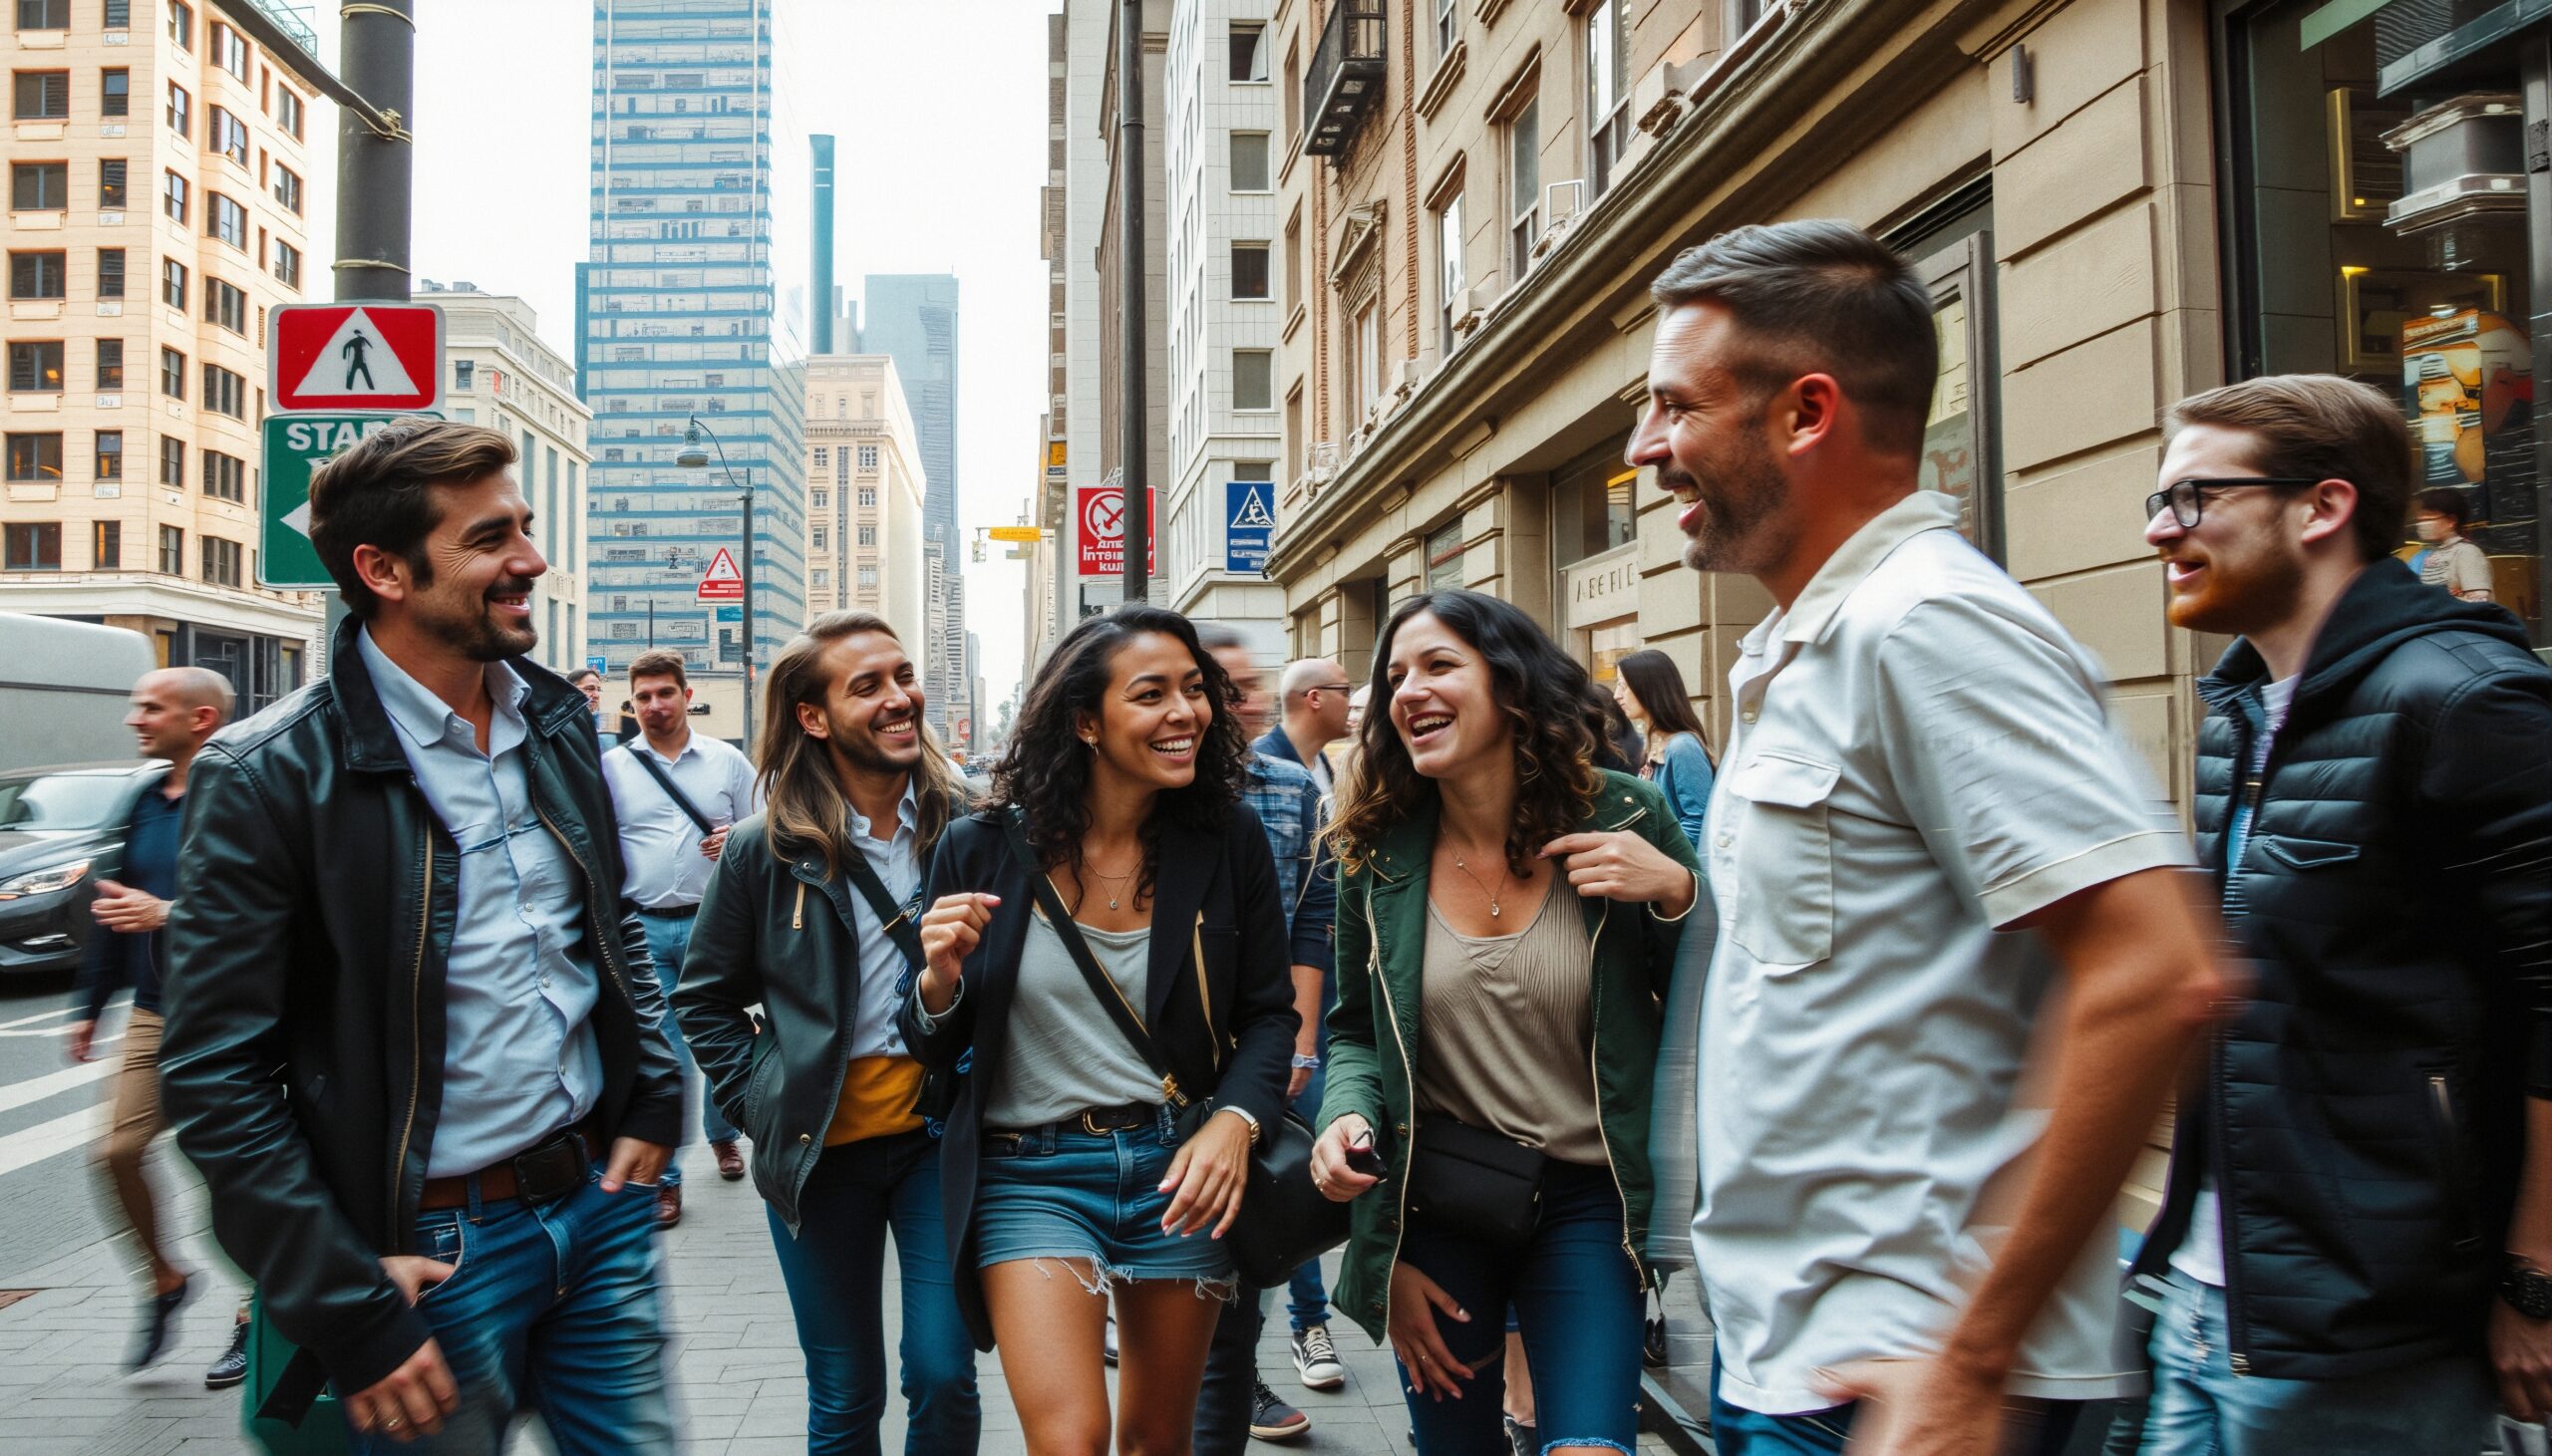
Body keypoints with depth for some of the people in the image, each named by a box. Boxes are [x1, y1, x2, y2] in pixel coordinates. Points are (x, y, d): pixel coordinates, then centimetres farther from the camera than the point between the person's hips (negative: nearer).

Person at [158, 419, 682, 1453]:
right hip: (435, 1250, -5)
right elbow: (216, 1079, -14)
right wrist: (347, 1309, -14)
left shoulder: (557, 721, 5)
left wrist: (654, 1095, 8)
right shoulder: (268, 777, -15)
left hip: (601, 1196, 6)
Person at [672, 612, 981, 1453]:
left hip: (941, 1133, 0)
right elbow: (704, 999, 6)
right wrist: (765, 1101, -2)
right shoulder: (766, 850, -5)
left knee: (944, 1380, 1)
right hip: (821, 1148, 0)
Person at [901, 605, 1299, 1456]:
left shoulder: (1229, 841, -5)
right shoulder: (982, 851, -7)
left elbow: (1269, 1012, 2)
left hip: (1180, 1165, 2)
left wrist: (1233, 1122, -16)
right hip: (1032, 1171, -2)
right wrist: (939, 978, -20)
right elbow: (936, 1051, 2)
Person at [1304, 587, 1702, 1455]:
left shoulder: (1626, 821, -8)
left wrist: (1676, 894, -18)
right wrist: (1347, 1114, -11)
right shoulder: (1377, 854, -4)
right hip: (1432, 1207, 2)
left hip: (1584, 1201, -2)